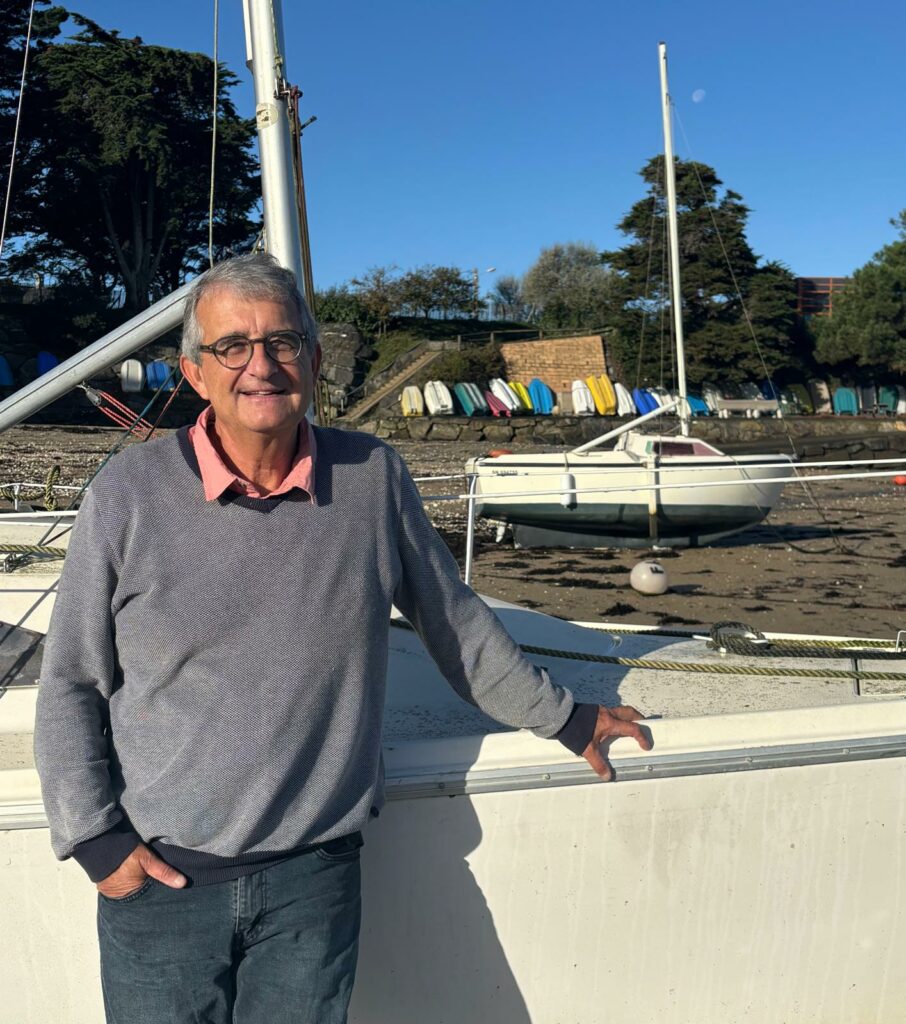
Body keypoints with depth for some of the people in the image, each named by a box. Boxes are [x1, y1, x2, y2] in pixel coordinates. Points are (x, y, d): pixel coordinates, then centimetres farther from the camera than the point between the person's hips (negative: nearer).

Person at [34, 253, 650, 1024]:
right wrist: (93, 837, -4)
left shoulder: (375, 479, -4)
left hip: (316, 876, 1)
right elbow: (71, 685, 1)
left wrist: (562, 719, 15)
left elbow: (455, 620, 8)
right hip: (160, 878, 0)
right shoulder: (130, 493, -8)